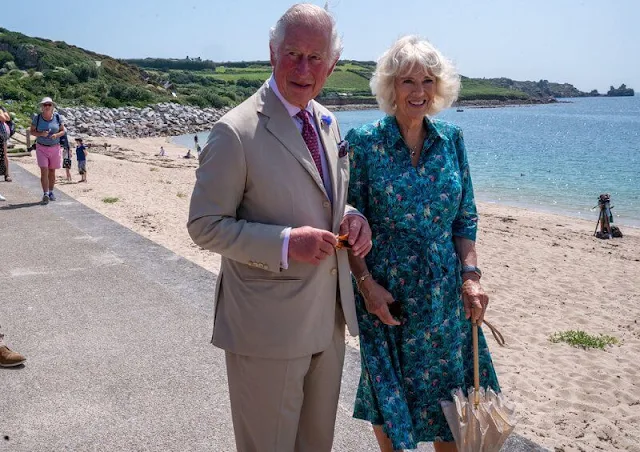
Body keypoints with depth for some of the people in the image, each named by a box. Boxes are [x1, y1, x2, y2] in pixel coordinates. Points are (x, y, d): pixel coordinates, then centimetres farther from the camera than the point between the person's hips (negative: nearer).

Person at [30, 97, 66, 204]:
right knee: (44, 171, -11)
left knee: (52, 171, 9)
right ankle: (45, 194, -13)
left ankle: (51, 192, 23)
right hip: (41, 148, -1)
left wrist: (56, 135, -18)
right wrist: (41, 134, -20)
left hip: (55, 147, 2)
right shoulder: (37, 118, -6)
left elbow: (63, 131, 3)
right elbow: (32, 131, 0)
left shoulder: (58, 117, -3)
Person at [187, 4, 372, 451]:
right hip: (269, 326, -7)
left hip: (329, 317, 7)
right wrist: (286, 243, -26)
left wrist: (351, 216, -4)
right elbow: (205, 225, -14)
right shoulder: (236, 131, -17)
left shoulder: (327, 121, 7)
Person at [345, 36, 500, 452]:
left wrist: (471, 275, -5)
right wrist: (366, 283, -14)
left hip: (446, 292, 3)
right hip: (387, 292, -3)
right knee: (390, 391, 12)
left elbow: (465, 217, 6)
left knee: (450, 390, 13)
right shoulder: (365, 143, -8)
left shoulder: (451, 139, 2)